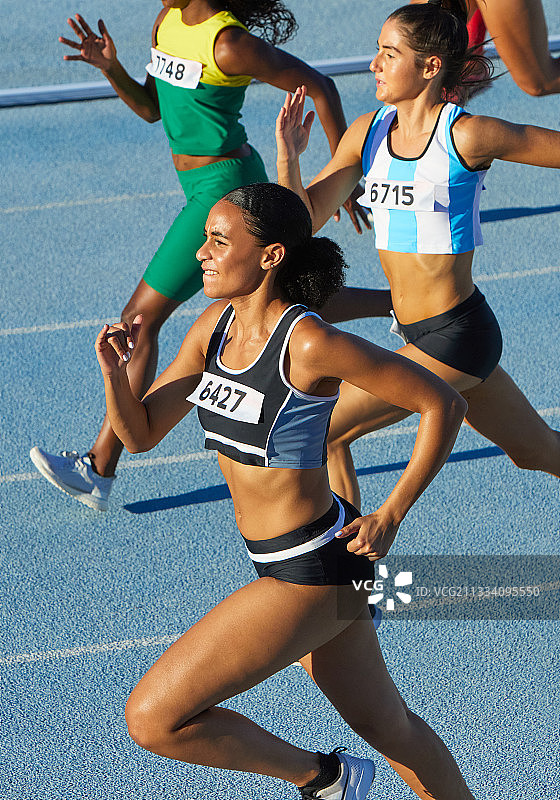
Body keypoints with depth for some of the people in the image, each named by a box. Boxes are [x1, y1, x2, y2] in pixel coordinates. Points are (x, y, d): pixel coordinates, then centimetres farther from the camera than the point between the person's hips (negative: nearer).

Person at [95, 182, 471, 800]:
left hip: (314, 574, -8)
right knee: (386, 727, 23)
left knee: (152, 720, -7)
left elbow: (442, 403, -16)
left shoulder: (310, 343, -22)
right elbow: (140, 433, 7)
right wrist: (114, 371, -13)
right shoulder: (215, 325, 1)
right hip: (283, 563, 8)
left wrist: (389, 516, -14)